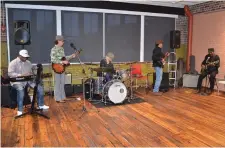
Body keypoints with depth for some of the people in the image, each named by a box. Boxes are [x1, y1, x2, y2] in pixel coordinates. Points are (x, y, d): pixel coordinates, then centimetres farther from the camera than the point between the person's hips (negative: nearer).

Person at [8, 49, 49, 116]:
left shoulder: (28, 63, 14)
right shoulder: (13, 63, -5)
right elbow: (10, 73, -14)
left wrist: (31, 75, -4)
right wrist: (20, 75, -25)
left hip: (28, 80, 6)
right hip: (17, 81, -6)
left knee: (40, 87, -9)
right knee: (20, 89, -38)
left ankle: (41, 105, 6)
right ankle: (20, 110, -27)